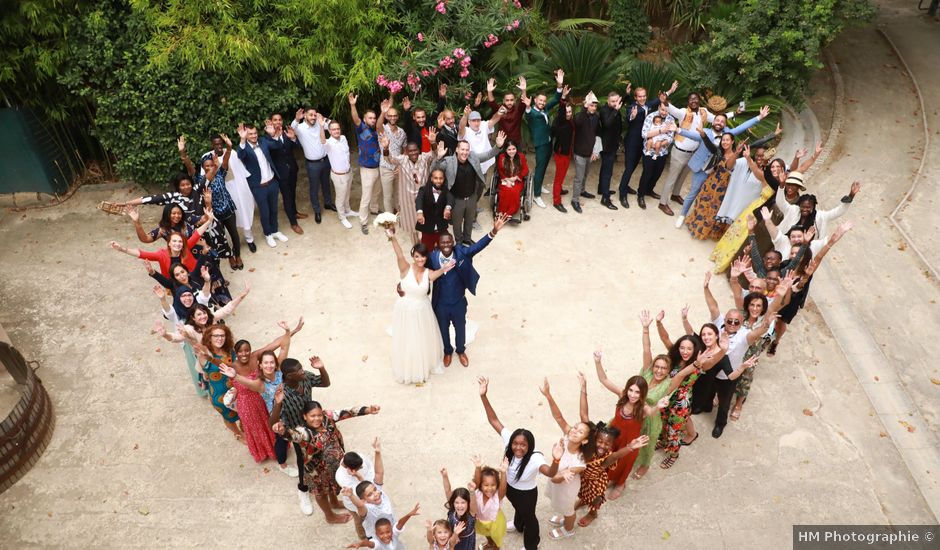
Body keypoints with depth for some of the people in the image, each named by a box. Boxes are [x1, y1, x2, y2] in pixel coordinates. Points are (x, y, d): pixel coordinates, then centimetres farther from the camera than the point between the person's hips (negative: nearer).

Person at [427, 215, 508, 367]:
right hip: (441, 304, 0)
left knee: (460, 328, 25)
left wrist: (494, 231, -49)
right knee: (444, 330, 25)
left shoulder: (461, 253, -22)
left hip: (459, 303, 0)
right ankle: (448, 351, 55)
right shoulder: (433, 257, -21)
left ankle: (461, 351, 56)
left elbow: (478, 246, -34)